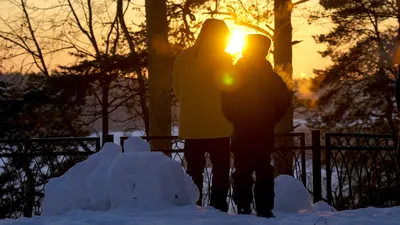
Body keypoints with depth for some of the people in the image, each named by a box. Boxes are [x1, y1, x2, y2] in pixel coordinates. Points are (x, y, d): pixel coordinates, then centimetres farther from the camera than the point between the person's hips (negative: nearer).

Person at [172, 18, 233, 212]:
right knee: (220, 170, 4)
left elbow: (177, 91, 11)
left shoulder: (182, 58, 4)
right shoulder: (223, 59, -7)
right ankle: (218, 208, -2)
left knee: (194, 170, 6)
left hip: (191, 125, 3)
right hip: (218, 126, -3)